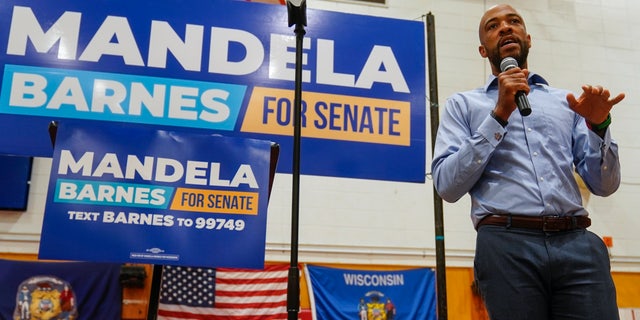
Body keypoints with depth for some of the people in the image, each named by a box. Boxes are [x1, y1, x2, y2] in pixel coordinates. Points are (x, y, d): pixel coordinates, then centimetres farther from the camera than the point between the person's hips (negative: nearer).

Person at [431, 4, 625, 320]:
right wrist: (499, 114, -8)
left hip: (578, 243, 3)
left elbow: (604, 185, 14)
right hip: (507, 245, -2)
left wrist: (598, 125, -3)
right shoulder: (463, 104, 10)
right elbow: (447, 185, -4)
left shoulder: (566, 101, 19)